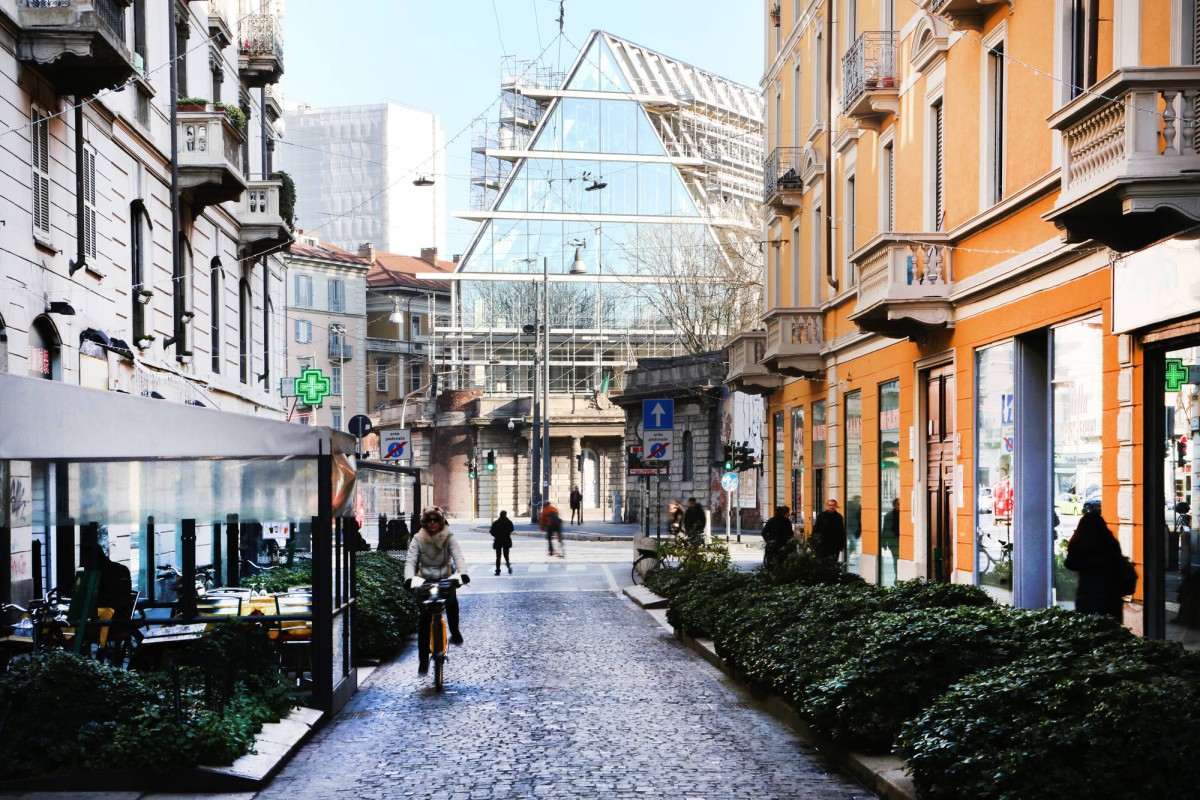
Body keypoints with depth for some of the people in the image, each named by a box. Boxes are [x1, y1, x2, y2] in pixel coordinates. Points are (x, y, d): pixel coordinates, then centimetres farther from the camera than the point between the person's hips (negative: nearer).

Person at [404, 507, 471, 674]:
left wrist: (463, 573, -37)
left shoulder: (449, 538, -5)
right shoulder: (418, 539, -5)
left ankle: (455, 632, -2)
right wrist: (409, 578, -35)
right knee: (424, 620, -5)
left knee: (451, 600, -24)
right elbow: (411, 561, -15)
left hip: (445, 579, 1)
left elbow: (458, 556, -17)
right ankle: (423, 659, -3)